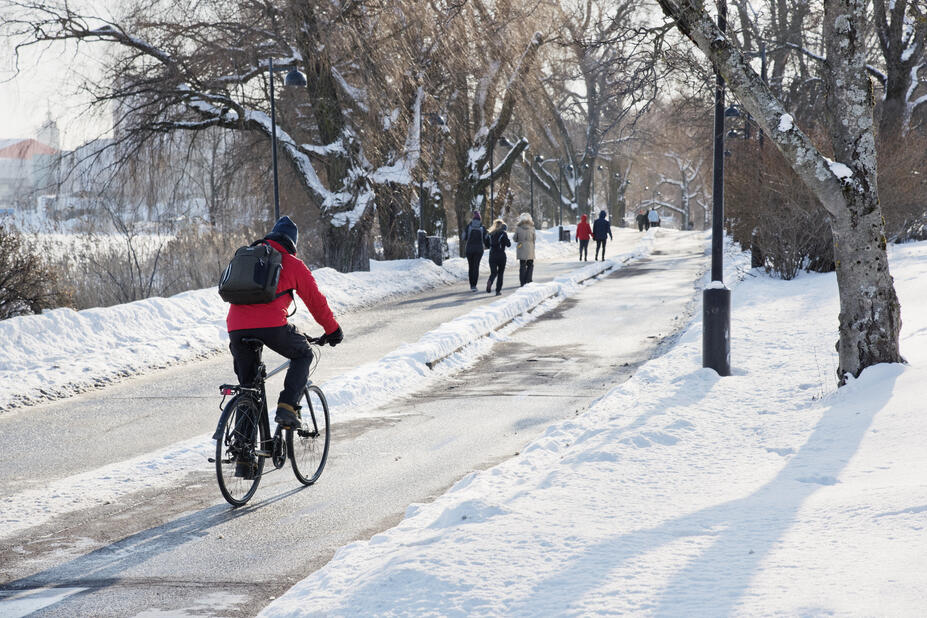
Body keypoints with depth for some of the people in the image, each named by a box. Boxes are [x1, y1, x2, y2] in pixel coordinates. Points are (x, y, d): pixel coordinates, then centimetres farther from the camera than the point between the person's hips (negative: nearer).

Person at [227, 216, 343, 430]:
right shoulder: (293, 264, 14)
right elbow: (315, 300, 18)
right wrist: (333, 330, 31)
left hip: (236, 327, 4)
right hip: (272, 325, -4)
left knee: (246, 383, 21)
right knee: (303, 355, 22)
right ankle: (287, 407, 3)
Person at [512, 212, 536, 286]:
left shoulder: (518, 228, -7)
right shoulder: (532, 228, -5)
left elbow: (515, 239, 1)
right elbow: (534, 239, 4)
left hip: (521, 248, 0)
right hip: (530, 249, 0)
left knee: (522, 266, 8)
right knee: (530, 265, 14)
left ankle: (523, 282, 6)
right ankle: (528, 280, 6)